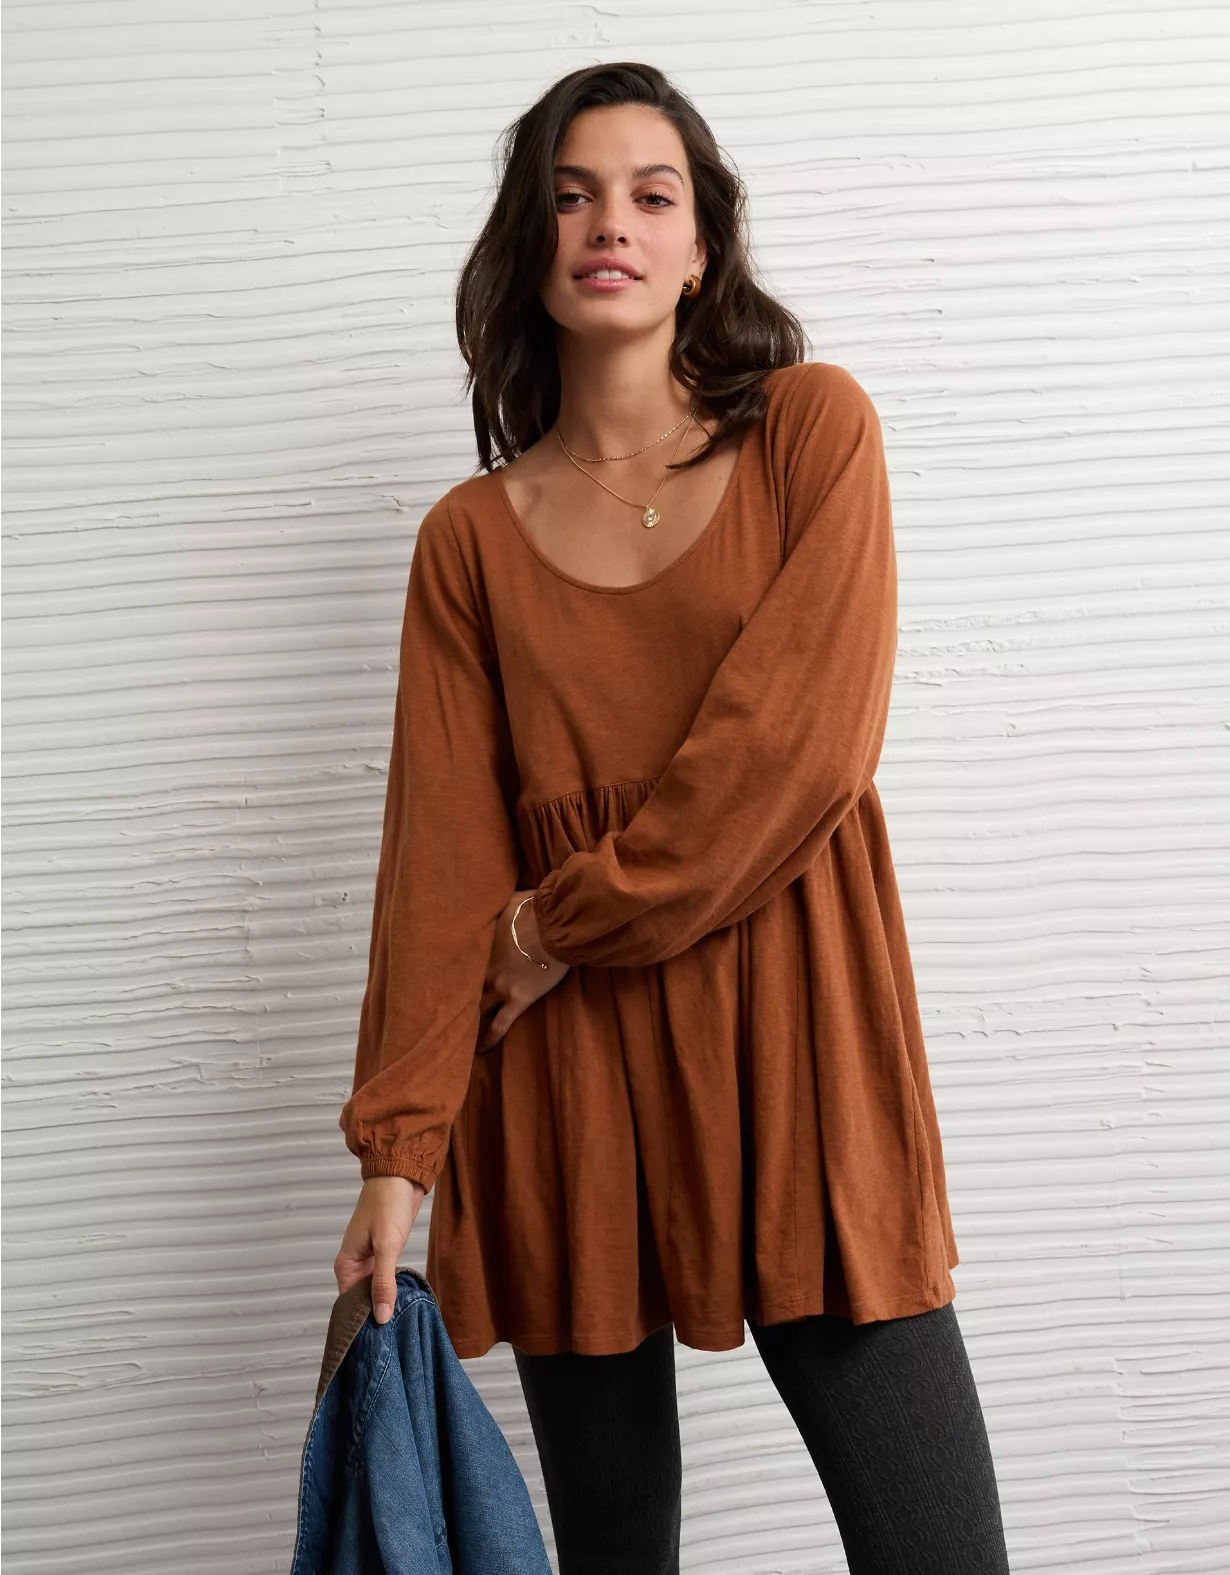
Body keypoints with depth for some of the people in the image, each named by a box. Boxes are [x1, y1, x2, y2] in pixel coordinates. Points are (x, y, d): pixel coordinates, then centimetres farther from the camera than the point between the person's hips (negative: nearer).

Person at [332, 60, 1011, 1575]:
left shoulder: (812, 427, 3)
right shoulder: (471, 537, 9)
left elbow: (806, 743, -8)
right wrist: (397, 1147, -3)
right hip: (562, 1073, 2)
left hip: (792, 1046, -2)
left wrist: (572, 921, -6)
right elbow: (441, 847, 3)